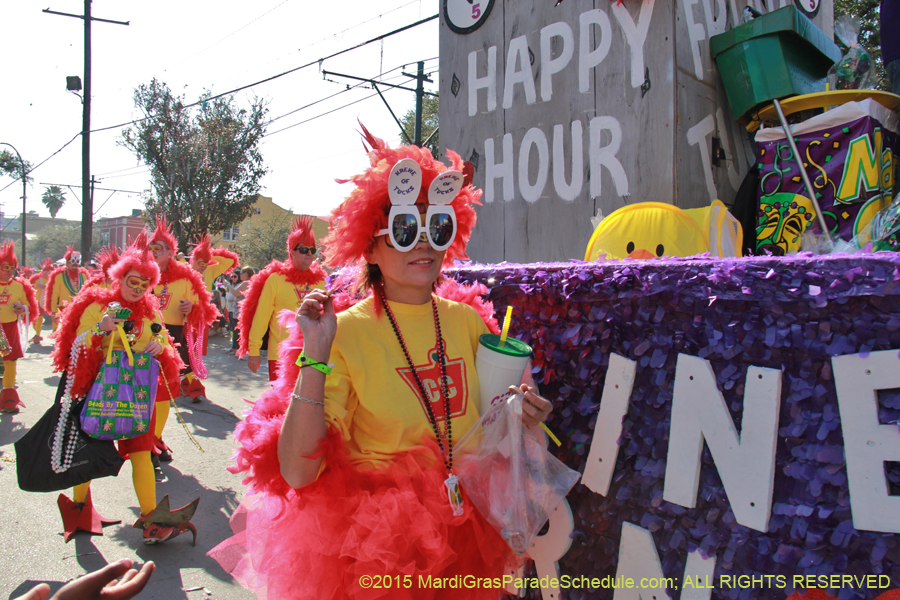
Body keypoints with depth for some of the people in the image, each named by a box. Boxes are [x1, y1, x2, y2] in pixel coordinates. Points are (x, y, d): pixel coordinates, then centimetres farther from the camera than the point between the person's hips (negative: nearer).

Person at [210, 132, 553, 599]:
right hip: (374, 550, -4)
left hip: (467, 537, 4)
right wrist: (315, 356, -27)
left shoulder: (467, 321, -1)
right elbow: (297, 473, -20)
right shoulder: (346, 332, -14)